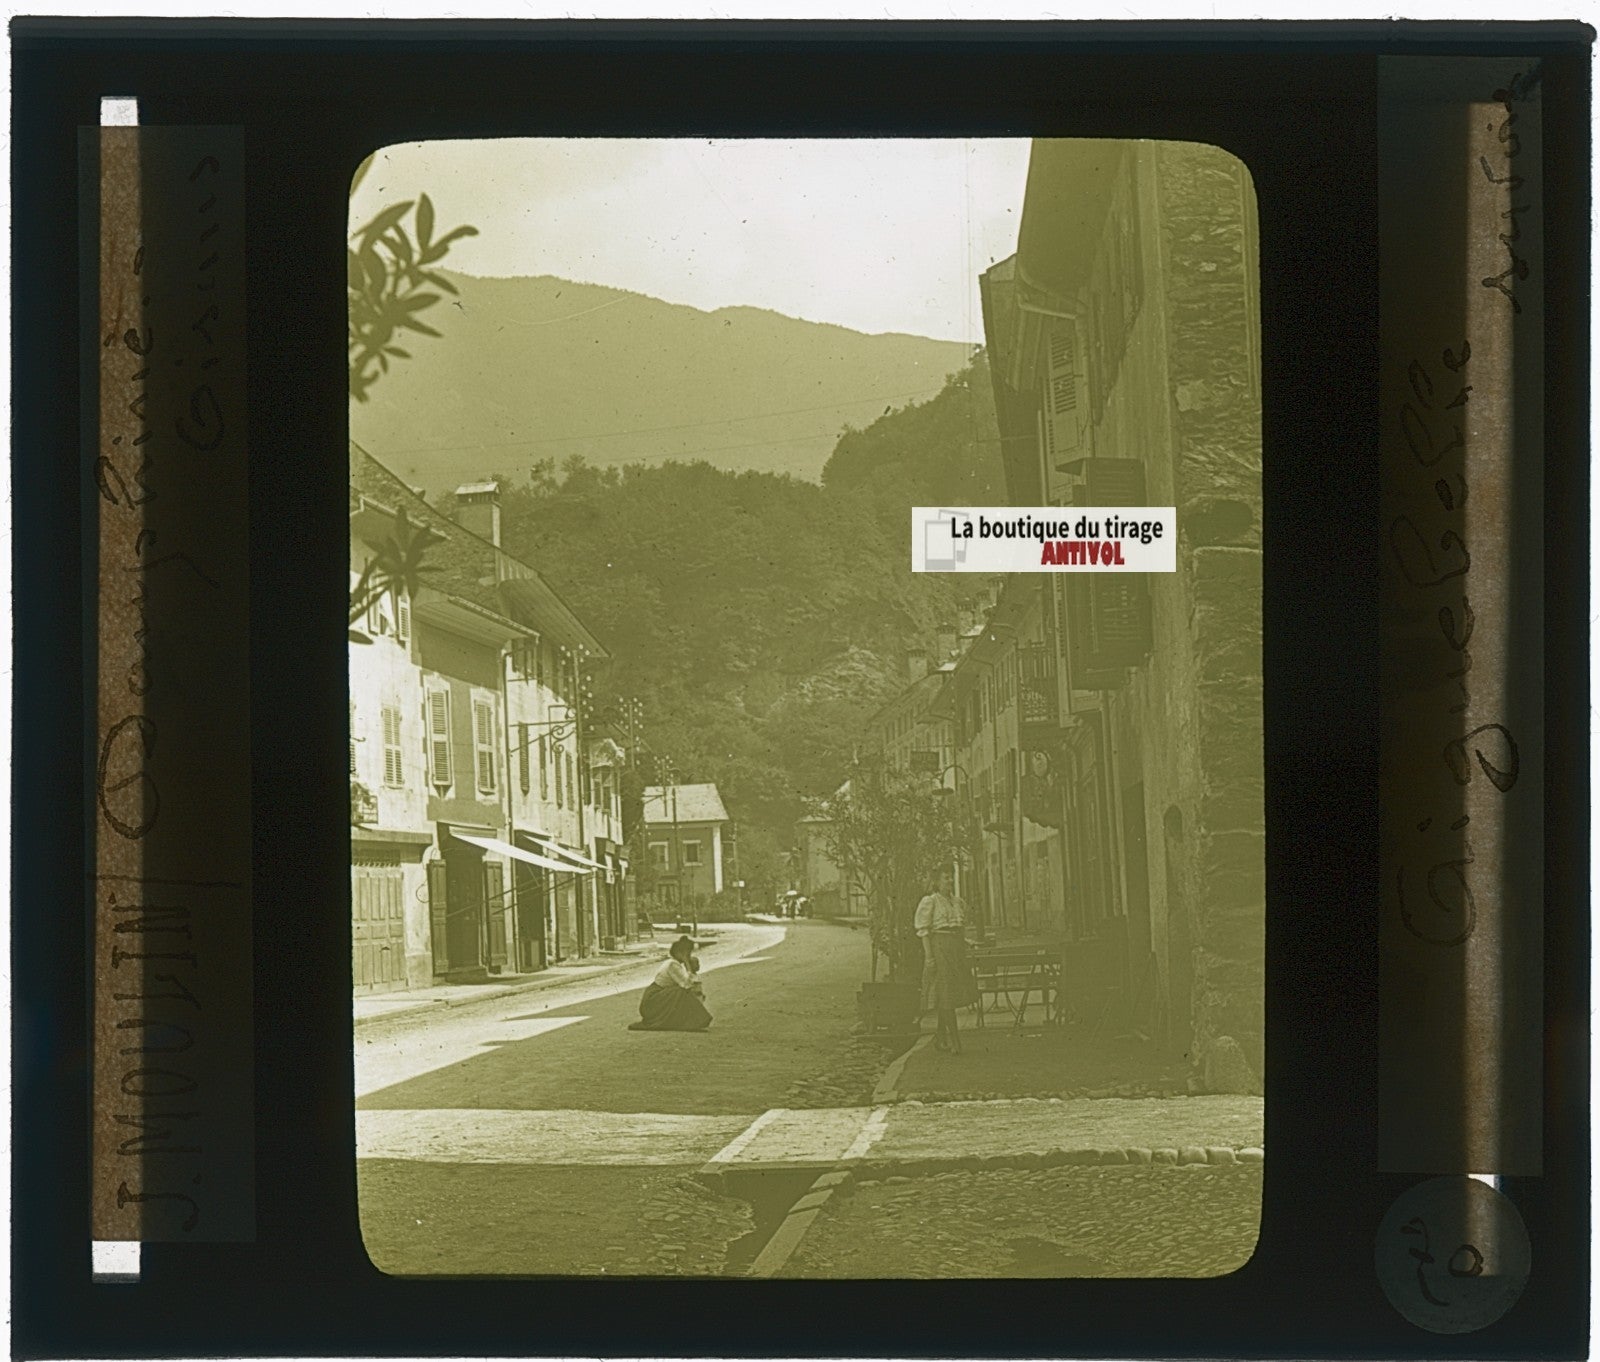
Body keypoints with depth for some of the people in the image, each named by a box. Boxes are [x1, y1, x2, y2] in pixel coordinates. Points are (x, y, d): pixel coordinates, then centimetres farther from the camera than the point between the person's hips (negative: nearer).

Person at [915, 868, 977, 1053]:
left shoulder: (958, 903, 15)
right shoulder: (929, 901, -4)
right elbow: (923, 930, -8)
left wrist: (964, 957, 17)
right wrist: (928, 956, -16)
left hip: (956, 949, 7)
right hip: (939, 948, -7)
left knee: (954, 993, 7)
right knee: (945, 995, -8)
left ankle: (939, 1037, 19)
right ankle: (954, 1041, -7)